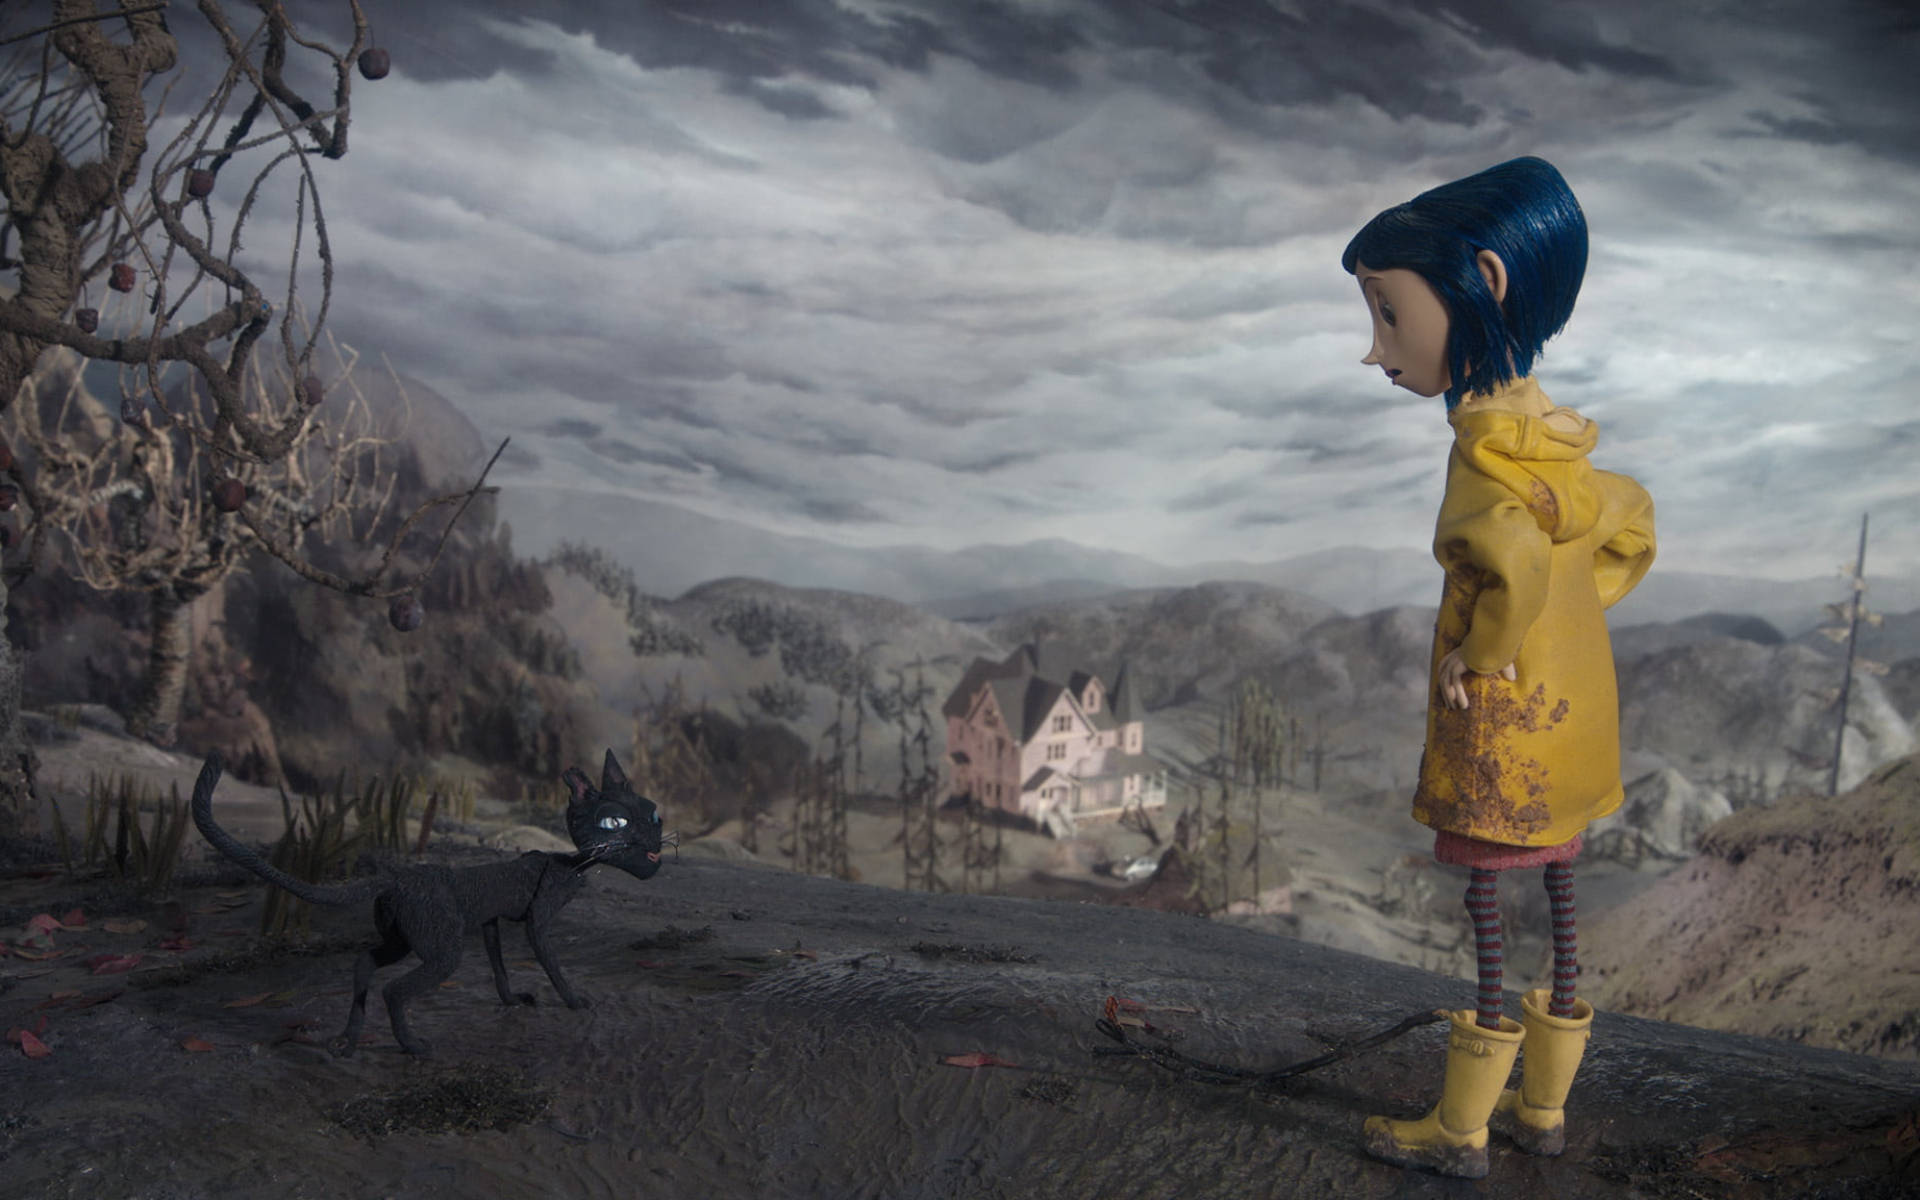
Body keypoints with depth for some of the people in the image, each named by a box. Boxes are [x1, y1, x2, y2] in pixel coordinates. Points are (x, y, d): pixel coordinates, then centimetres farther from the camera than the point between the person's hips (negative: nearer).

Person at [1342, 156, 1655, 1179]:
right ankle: (1544, 1106, 31)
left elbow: (1511, 561, -38)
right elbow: (1629, 533, 21)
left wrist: (1483, 653, -22)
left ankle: (1461, 1131, 15)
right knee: (1558, 899, 16)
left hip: (1498, 725, -9)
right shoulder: (1559, 449, 7)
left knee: (1485, 899, 1)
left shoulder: (1486, 452, -20)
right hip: (1571, 713, 9)